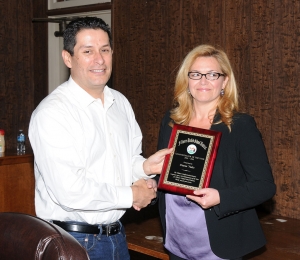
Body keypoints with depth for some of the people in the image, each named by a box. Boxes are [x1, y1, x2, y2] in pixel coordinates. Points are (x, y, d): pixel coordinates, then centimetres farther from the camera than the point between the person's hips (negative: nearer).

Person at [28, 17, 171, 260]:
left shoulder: (121, 103, 6)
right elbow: (69, 190, -26)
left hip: (116, 235, 7)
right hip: (74, 240, -7)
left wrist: (146, 167, -7)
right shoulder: (52, 113, -19)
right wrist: (131, 195, -14)